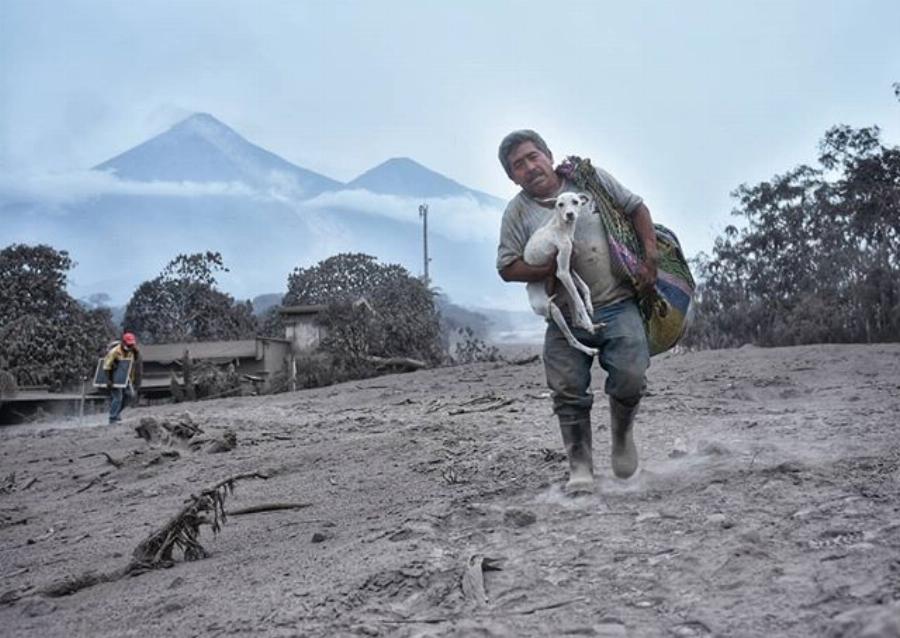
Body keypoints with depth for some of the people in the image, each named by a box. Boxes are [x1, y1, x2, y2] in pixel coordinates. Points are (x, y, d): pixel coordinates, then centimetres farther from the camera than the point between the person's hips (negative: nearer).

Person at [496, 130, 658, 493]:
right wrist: (551, 267, -17)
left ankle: (622, 435, 22)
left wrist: (650, 256, 0)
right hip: (566, 318, 0)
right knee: (569, 394, -3)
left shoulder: (590, 179, 5)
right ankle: (580, 467, 11)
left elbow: (636, 208, 11)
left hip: (618, 305, 0)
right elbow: (508, 268, -1)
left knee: (630, 379, -9)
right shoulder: (517, 212, 2)